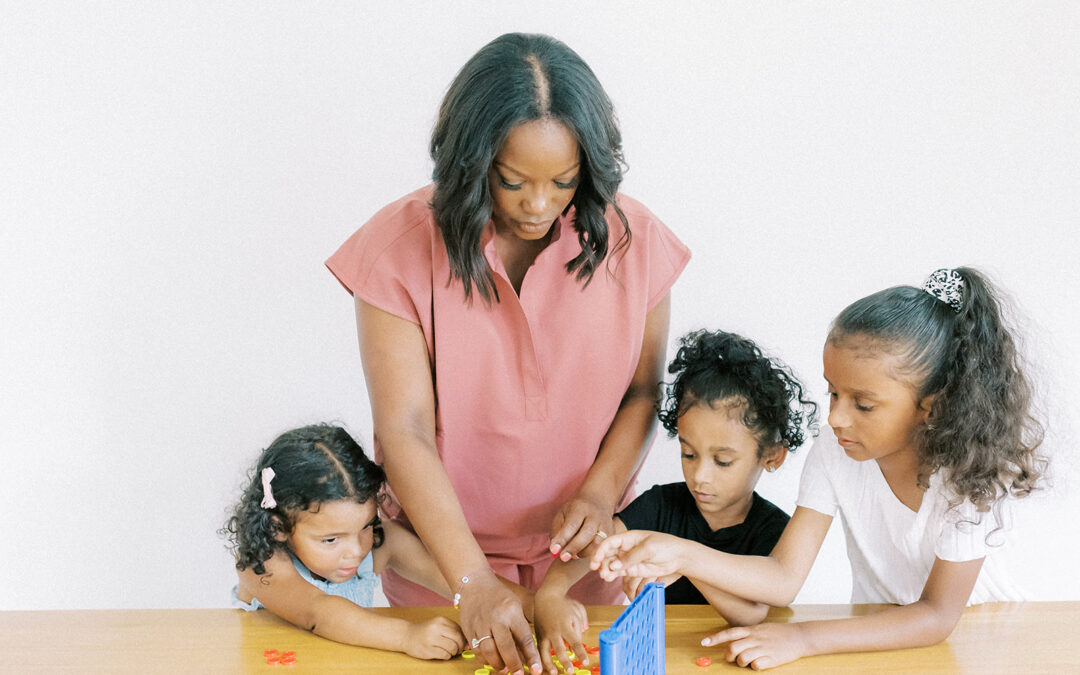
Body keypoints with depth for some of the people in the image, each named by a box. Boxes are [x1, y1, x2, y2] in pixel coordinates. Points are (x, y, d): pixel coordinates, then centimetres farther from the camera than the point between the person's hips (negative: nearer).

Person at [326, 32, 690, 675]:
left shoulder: (632, 238, -11)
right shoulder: (402, 245, -18)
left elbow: (642, 391, 0)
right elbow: (405, 431, -21)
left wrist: (600, 492, -18)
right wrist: (473, 582, -28)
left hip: (580, 549, 2)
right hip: (440, 544, -1)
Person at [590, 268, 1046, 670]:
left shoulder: (970, 470, -22)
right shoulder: (833, 454, -14)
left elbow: (937, 616, -22)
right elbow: (784, 577, -16)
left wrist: (804, 638, -30)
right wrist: (680, 555, -32)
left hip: (975, 623, 0)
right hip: (879, 629, 1)